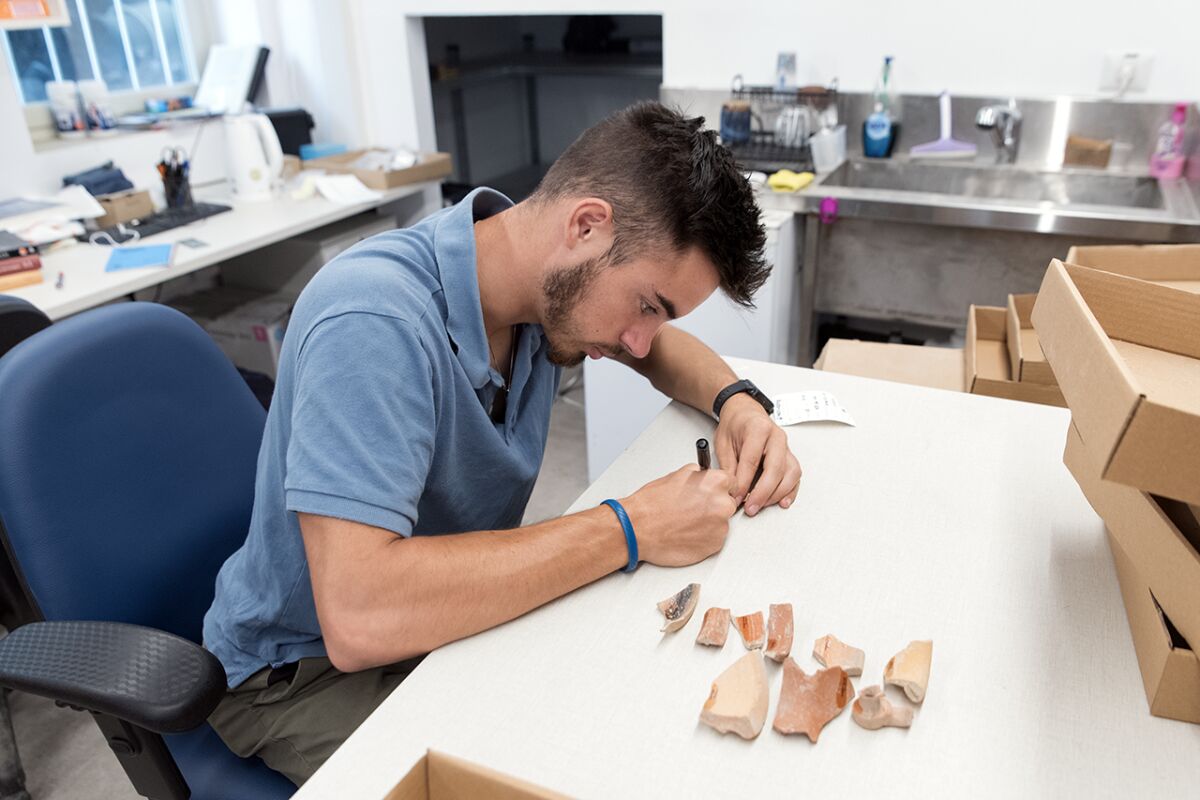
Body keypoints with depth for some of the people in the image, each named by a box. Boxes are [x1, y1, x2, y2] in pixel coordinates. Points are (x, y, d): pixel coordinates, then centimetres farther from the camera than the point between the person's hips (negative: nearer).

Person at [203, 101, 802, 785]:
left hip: (455, 615, 7)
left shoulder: (553, 284, -9)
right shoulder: (373, 323, -33)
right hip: (307, 665, -6)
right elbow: (358, 619, -40)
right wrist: (629, 530, -35)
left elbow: (660, 348, 11)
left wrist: (737, 400, -10)